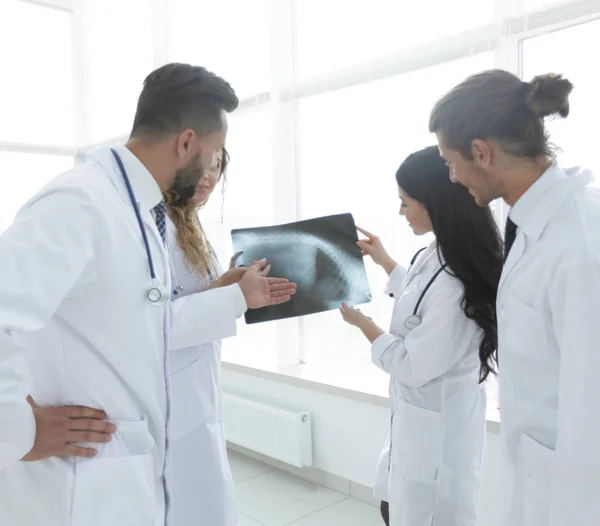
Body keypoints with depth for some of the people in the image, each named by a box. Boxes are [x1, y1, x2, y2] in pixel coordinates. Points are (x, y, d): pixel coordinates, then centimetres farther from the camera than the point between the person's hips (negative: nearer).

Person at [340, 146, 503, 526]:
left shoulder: (456, 285, -33)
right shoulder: (436, 257, -2)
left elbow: (412, 366, -23)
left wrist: (363, 324, -10)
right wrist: (383, 261, 22)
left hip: (438, 429, -9)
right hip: (417, 418, 9)